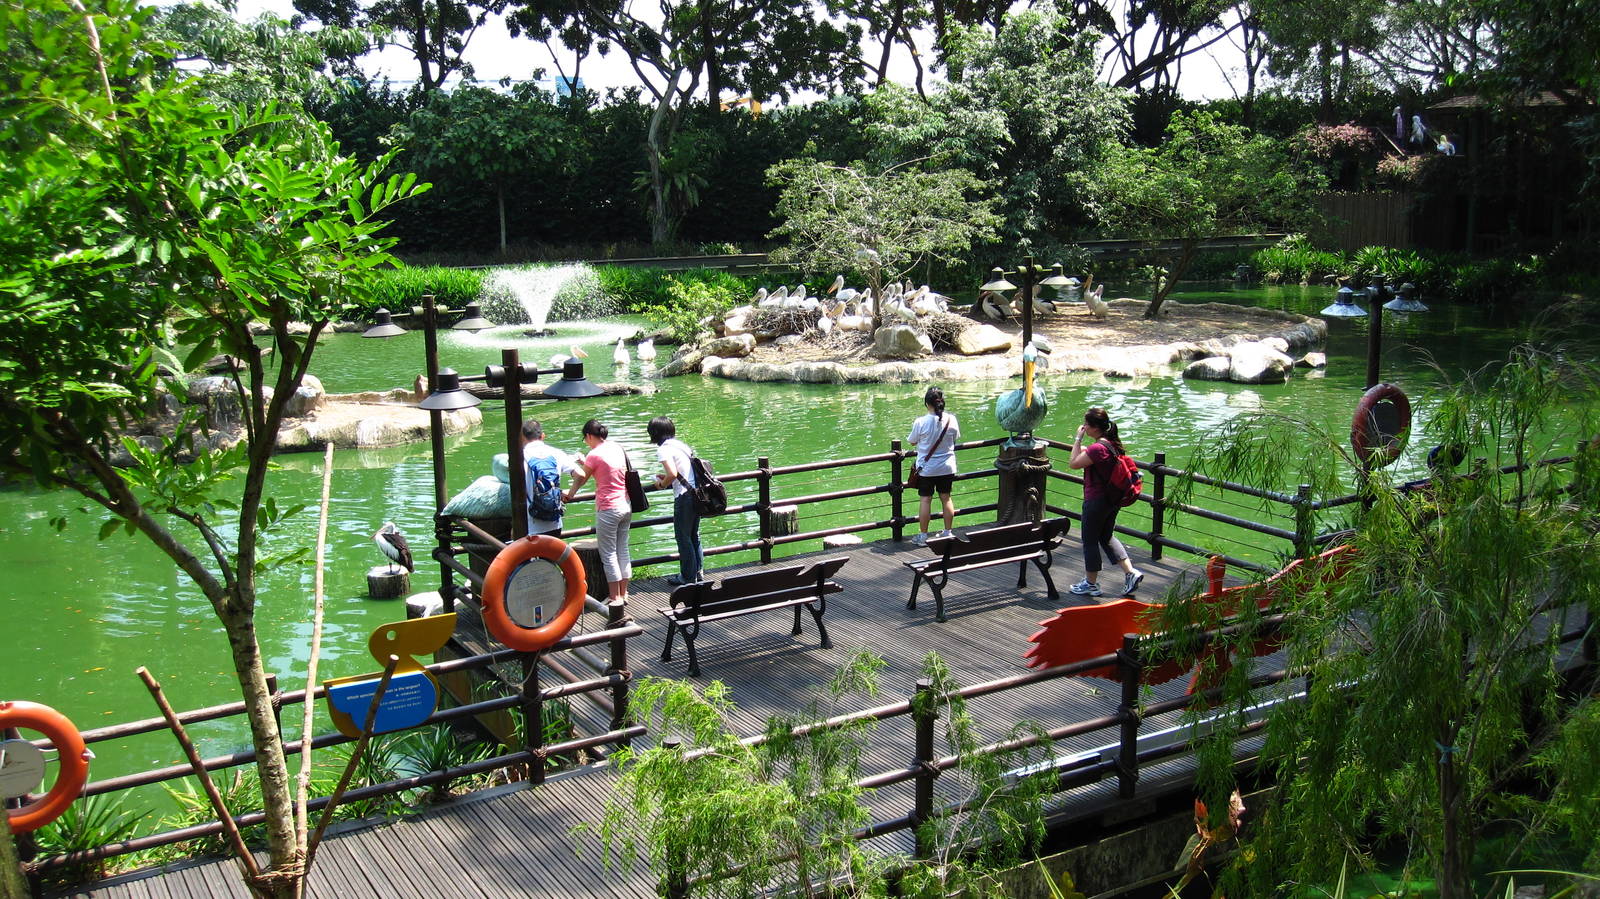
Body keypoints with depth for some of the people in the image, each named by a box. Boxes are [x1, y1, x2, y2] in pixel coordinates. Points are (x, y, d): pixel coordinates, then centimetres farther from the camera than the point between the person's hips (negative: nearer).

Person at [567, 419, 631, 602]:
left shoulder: (595, 454, -13)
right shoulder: (617, 448, 7)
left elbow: (581, 478, -1)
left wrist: (570, 494, 16)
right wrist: (585, 463, 27)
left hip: (608, 509, -7)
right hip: (626, 506, 7)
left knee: (608, 554, 1)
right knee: (622, 551, 14)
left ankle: (615, 597, 4)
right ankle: (624, 594, 20)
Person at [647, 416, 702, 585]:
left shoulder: (664, 449, -11)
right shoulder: (681, 445, 14)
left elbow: (673, 474, -23)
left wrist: (662, 484, -4)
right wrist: (666, 477, 19)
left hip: (684, 496, -8)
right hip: (698, 493, 8)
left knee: (683, 538, 4)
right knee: (694, 536, 19)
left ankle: (688, 577, 11)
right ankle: (698, 572, 27)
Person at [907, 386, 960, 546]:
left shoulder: (920, 422, -18)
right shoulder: (951, 420, -9)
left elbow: (912, 442, -4)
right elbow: (955, 439, 7)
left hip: (927, 468, -3)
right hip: (947, 467, 3)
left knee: (926, 500, 5)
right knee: (946, 498, 14)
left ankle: (923, 536, 11)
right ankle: (948, 533, 24)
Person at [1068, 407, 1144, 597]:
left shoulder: (1098, 448, -24)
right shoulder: (1112, 443, 6)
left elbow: (1074, 463, -18)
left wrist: (1078, 439, -14)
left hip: (1097, 501, -9)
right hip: (1113, 500, 9)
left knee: (1090, 540, 6)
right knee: (1107, 537, 21)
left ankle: (1091, 584, 17)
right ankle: (1131, 572, 13)